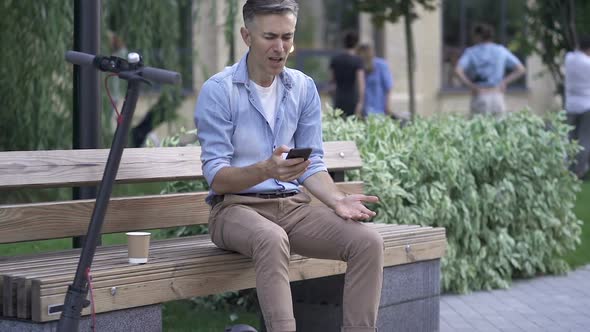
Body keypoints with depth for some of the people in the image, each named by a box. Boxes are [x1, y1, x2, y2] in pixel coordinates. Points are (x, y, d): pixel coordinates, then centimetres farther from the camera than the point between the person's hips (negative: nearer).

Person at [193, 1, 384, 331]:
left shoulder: (304, 88, 7)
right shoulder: (218, 90, -8)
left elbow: (313, 163, 8)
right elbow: (217, 178, -13)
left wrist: (337, 199, -13)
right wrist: (265, 171, -32)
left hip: (293, 205, 5)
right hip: (237, 206, -5)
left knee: (369, 241, -21)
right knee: (272, 239, -40)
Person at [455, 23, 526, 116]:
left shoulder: (471, 52, 0)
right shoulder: (501, 51, 8)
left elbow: (458, 71, -15)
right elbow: (521, 69, 6)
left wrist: (471, 85, -5)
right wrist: (504, 82, 5)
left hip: (479, 97, -2)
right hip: (497, 97, 2)